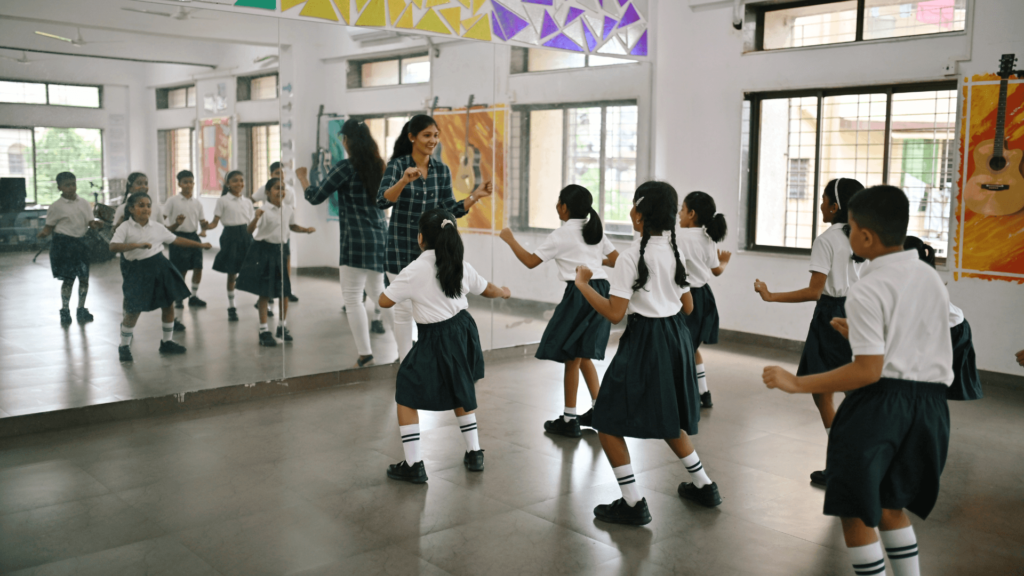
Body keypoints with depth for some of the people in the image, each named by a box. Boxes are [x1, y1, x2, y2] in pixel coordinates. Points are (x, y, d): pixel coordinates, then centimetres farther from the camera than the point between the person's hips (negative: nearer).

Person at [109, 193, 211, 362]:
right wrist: (137, 245, -31)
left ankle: (167, 342, 26)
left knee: (168, 305, 9)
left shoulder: (157, 227, 6)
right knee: (133, 311, -4)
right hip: (138, 270, -5)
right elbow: (113, 247, -20)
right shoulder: (125, 228, -7)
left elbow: (176, 240, 15)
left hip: (160, 267, 5)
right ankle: (124, 346, 15)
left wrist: (200, 245, 17)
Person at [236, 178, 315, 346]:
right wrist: (256, 218, -41)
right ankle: (264, 330, 8)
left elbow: (292, 225, 20)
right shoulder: (264, 210, -14)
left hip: (280, 249, 5)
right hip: (264, 250, -5)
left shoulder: (288, 209, 2)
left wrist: (306, 230, 4)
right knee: (264, 292, 0)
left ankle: (282, 326, 25)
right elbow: (249, 230, -22)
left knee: (284, 291, 8)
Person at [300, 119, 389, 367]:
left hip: (356, 238, -7)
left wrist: (302, 177, 12)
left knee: (352, 297, -2)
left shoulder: (346, 167, -10)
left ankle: (364, 352, -4)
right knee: (377, 291, 19)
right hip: (380, 235, 7)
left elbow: (315, 197, -5)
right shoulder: (378, 166, 8)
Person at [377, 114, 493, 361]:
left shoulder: (442, 170, 4)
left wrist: (475, 196, -9)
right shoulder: (397, 165, -9)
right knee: (404, 308, 3)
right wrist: (404, 181, -40)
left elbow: (449, 211, 4)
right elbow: (382, 201, -23)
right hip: (401, 246, -4)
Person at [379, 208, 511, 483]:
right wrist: (504, 292, 40)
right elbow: (488, 290, 17)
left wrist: (399, 286, 11)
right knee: (460, 393, 26)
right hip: (463, 332, 6)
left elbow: (384, 301, -10)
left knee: (406, 396, 6)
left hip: (435, 341, -6)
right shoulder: (462, 267, 1)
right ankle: (474, 453, 29)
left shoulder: (413, 271, -16)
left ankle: (413, 465, 4)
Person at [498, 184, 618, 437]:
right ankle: (598, 410, 19)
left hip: (580, 294, -7)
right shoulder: (595, 231, 13)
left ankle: (569, 420, 7)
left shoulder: (561, 236, -7)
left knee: (571, 357, 1)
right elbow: (616, 260, 16)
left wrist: (510, 239, 5)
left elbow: (530, 261, -7)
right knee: (583, 354, 18)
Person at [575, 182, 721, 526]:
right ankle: (704, 486, 34)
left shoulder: (631, 256, -16)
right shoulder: (675, 251, 6)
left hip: (644, 340, -8)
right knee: (669, 418, 27)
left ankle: (633, 504, 2)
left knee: (608, 422, 3)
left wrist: (583, 285, -8)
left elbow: (615, 313, -19)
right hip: (676, 338, 8)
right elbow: (688, 307, 12)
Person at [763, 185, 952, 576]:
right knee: (890, 504, 24)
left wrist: (796, 383, -17)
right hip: (930, 401, 8)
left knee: (855, 510, 7)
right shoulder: (932, 277, 8)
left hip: (881, 402, -8)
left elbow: (869, 371, -20)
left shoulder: (867, 290, -15)